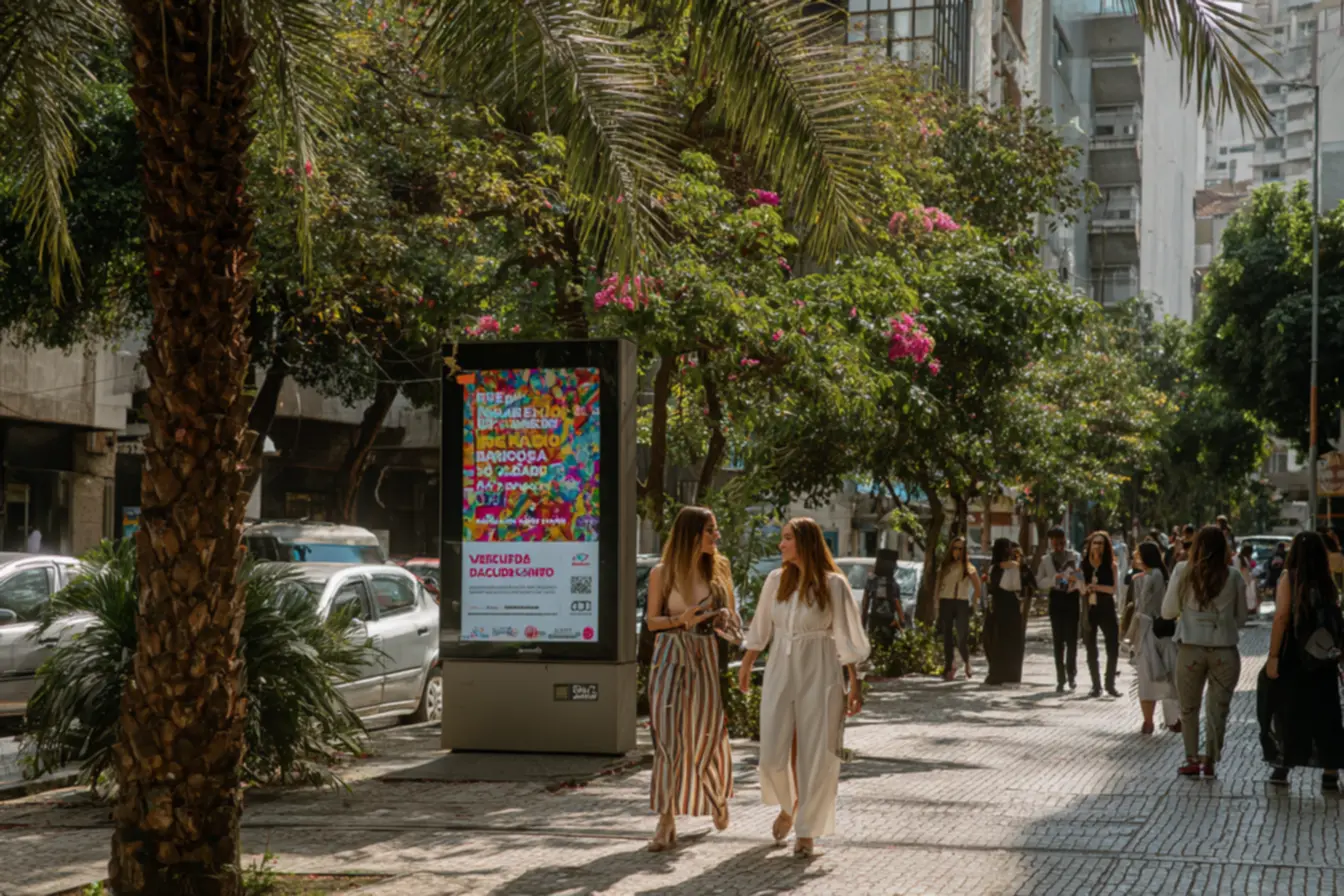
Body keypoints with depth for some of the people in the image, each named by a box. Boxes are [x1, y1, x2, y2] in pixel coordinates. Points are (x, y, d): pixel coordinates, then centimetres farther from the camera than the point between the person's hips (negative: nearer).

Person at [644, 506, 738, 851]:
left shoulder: (719, 568, 8)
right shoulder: (662, 573, -1)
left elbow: (731, 614, 17)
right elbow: (652, 620, 3)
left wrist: (727, 617, -7)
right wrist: (681, 620, -15)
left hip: (707, 657, 2)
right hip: (671, 656, -2)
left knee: (709, 736, 8)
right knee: (669, 737, -10)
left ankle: (718, 796, 39)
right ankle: (666, 822, -9)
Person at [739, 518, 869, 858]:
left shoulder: (833, 584, -7)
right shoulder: (776, 580, 4)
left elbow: (846, 637, -5)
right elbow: (761, 629, 15)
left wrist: (854, 684, -7)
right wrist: (746, 666, 20)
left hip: (819, 674, -3)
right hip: (780, 672, 3)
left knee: (816, 756, -1)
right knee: (772, 754, -1)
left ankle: (807, 832, 13)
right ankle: (788, 807, 29)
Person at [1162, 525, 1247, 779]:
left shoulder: (1183, 571, -4)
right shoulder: (1233, 577, -2)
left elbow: (1167, 612, 1)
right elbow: (1241, 617, 8)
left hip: (1190, 649, 0)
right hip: (1225, 651, 1)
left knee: (1189, 709, 14)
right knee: (1218, 709, 11)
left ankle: (1192, 760, 14)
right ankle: (1210, 761, 12)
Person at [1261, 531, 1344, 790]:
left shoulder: (1290, 578, -7)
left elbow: (1282, 618, -13)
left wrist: (1273, 656, -12)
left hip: (1294, 659, -3)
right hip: (1323, 661, 3)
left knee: (1287, 712, 9)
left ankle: (1282, 767, 12)